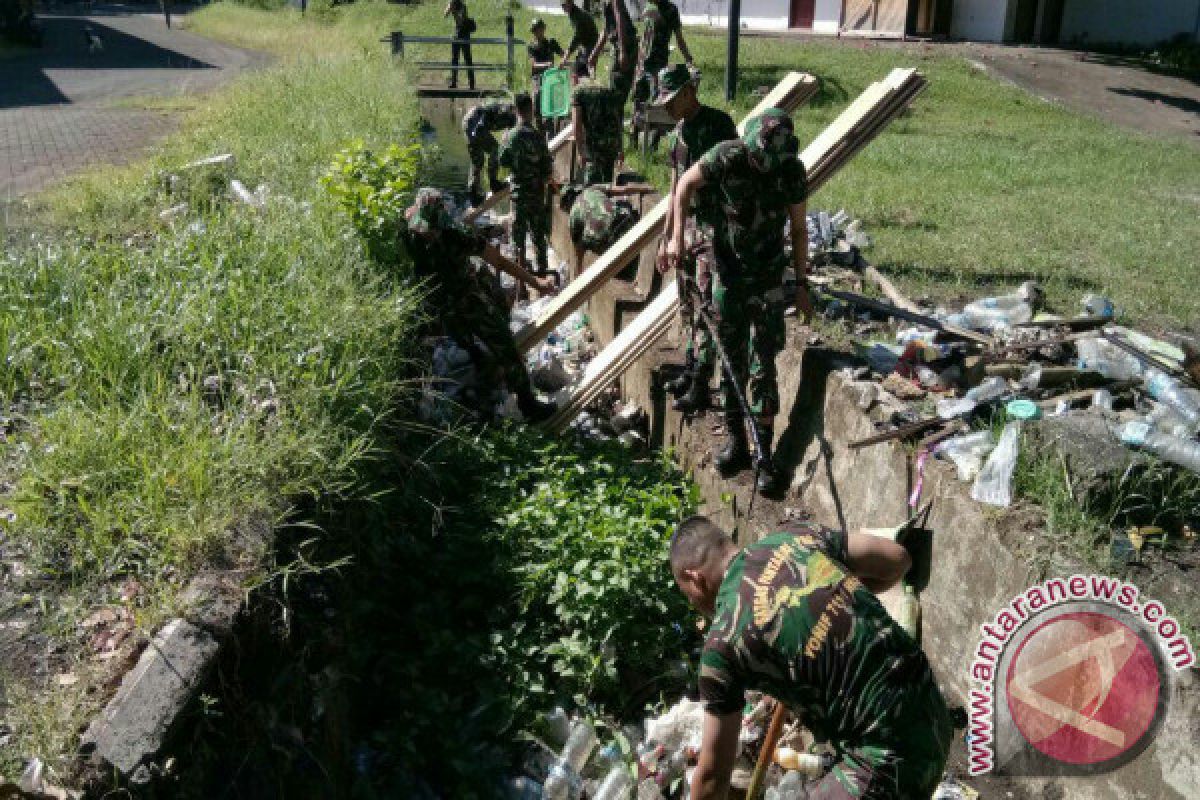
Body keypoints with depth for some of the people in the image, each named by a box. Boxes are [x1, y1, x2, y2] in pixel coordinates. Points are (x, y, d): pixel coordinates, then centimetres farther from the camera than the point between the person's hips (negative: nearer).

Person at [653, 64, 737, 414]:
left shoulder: (719, 123, -10)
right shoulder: (679, 132, 14)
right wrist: (665, 239, 19)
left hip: (714, 228, -8)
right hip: (687, 228, 8)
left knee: (707, 309, -6)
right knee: (688, 307, 13)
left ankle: (700, 388, -1)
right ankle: (691, 372, 26)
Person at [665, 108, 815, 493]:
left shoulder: (792, 171, -11)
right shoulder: (727, 156, -14)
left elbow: (799, 228, 0)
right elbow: (686, 185, 1)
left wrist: (801, 283, 0)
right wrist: (677, 237, -6)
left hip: (768, 280, -1)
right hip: (728, 276, 1)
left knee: (763, 367, -2)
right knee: (732, 362, 9)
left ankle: (765, 454, 5)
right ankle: (736, 440, 23)